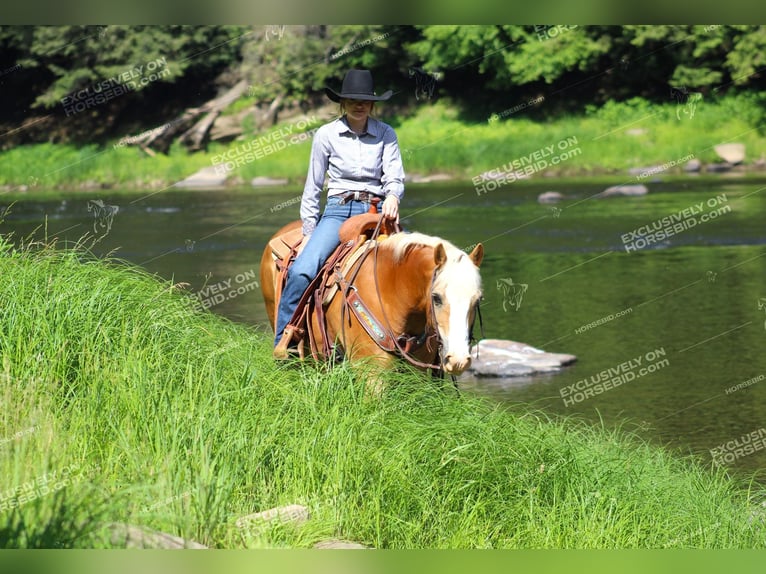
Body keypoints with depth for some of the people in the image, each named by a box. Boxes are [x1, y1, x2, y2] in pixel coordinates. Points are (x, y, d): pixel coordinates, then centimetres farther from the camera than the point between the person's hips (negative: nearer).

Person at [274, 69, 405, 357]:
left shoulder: (386, 134, 7)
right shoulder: (326, 135, 3)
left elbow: (395, 176, -1)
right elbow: (313, 187, 8)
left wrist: (393, 196, -25)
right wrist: (308, 231, 5)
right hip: (338, 211, -2)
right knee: (301, 271, -25)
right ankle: (283, 341, -11)